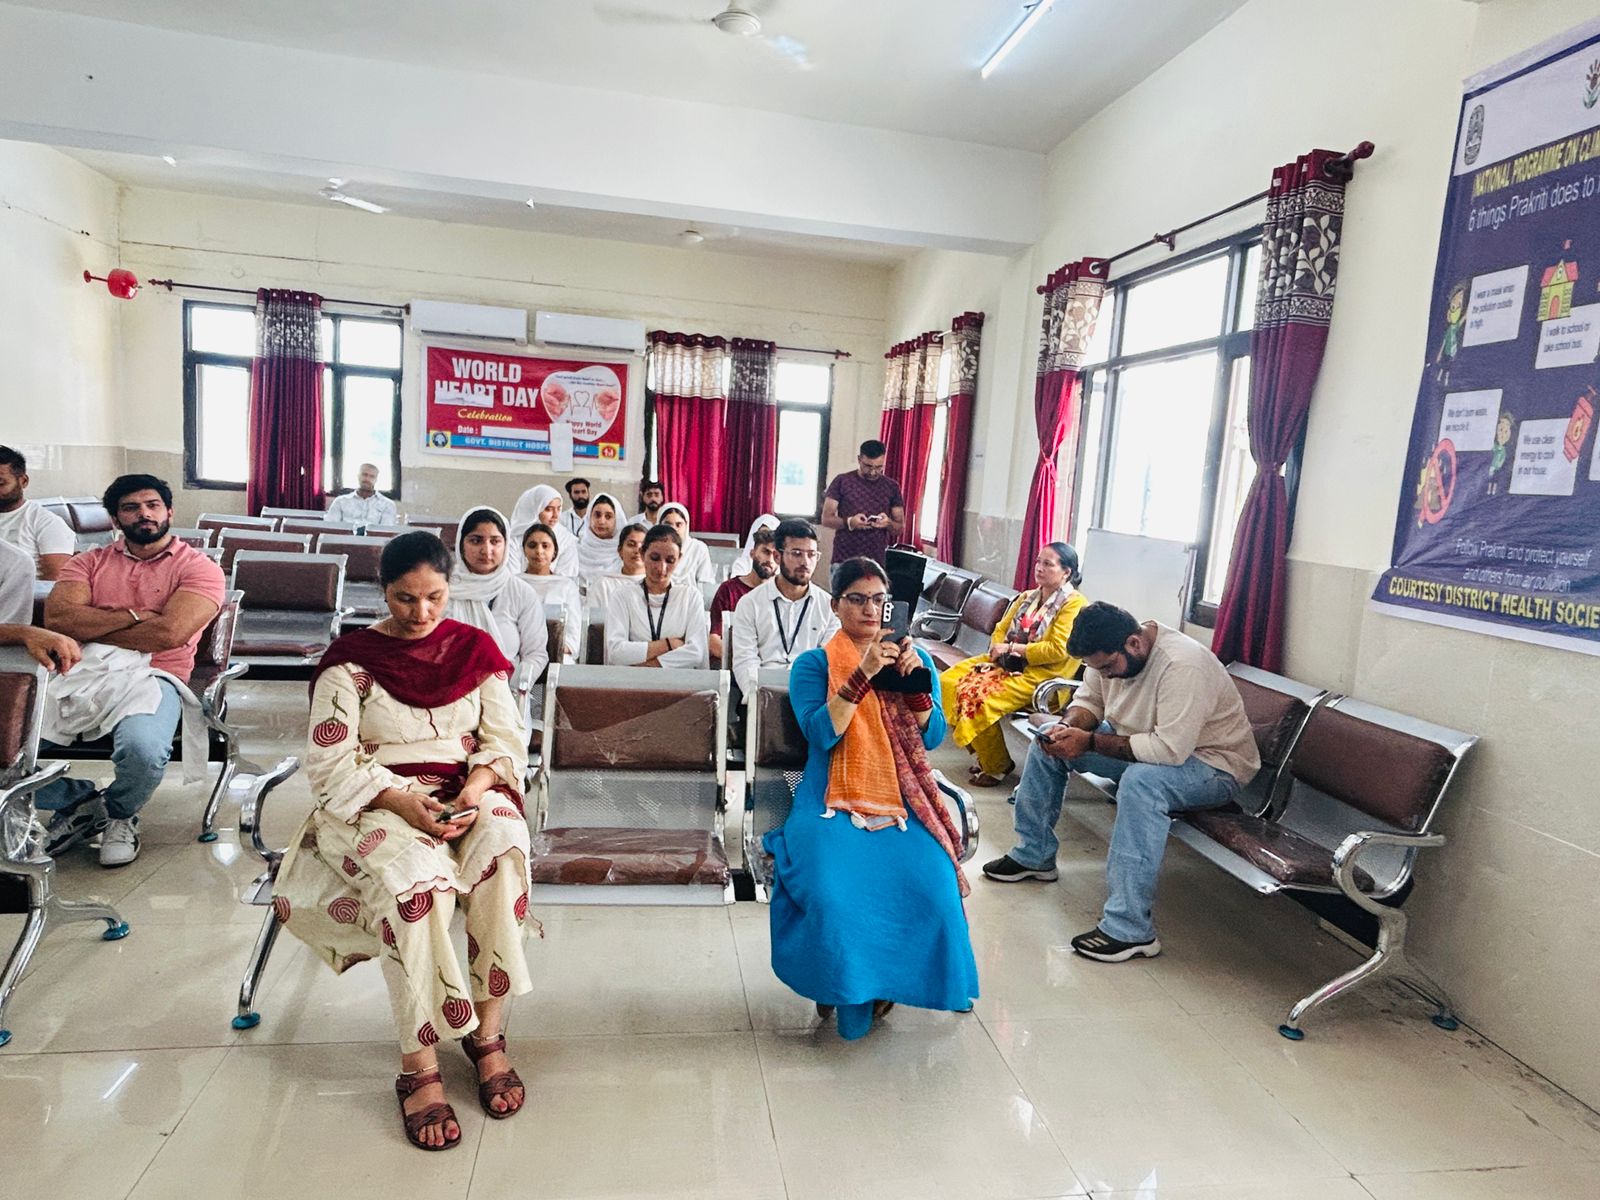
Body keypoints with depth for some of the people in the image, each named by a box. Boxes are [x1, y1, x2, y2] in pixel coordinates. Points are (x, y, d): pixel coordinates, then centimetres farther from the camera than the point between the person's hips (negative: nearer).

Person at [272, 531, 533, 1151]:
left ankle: (487, 1031, -20)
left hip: (467, 794, 2)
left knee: (502, 850, -33)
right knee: (415, 873, -35)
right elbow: (330, 762, -4)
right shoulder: (350, 659, 2)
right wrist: (400, 800, -20)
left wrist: (476, 790, -16)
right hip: (375, 804, -2)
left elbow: (505, 741, 5)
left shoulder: (475, 648, 8)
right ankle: (419, 1066, -26)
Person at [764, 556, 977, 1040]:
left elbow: (931, 738, 4)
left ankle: (890, 981, 7)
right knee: (832, 893, -29)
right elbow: (822, 734, -12)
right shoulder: (814, 664, 4)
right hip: (833, 803, -2)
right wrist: (863, 674, -19)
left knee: (931, 886, -24)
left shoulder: (915, 658, 12)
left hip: (903, 803, 2)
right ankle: (840, 988, 3)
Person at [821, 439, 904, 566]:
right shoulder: (842, 481, 1)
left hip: (876, 563, 1)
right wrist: (849, 522, -19)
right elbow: (826, 518, 0)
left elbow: (901, 527, 9)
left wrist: (889, 523, -14)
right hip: (843, 560, -1)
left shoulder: (892, 487, 7)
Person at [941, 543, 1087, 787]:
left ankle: (997, 767, -6)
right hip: (1008, 662, 8)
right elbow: (1001, 630, 16)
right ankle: (983, 754, 0)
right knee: (951, 681, -11)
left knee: (980, 697, -28)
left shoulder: (1074, 604, -9)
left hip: (1041, 673, -8)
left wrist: (1011, 648, -17)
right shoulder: (1028, 597, 17)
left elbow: (1057, 650, -19)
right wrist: (998, 648, -8)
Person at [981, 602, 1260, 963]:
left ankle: (1130, 930, -33)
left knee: (1140, 781, -40)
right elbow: (1089, 700, 6)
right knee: (1049, 739, 2)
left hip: (1212, 764, -8)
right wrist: (1068, 725, -17)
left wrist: (1089, 742, -33)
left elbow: (1170, 750, -38)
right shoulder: (1111, 654, -8)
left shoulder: (1182, 665, -33)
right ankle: (1034, 855, 15)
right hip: (1141, 743, 9)